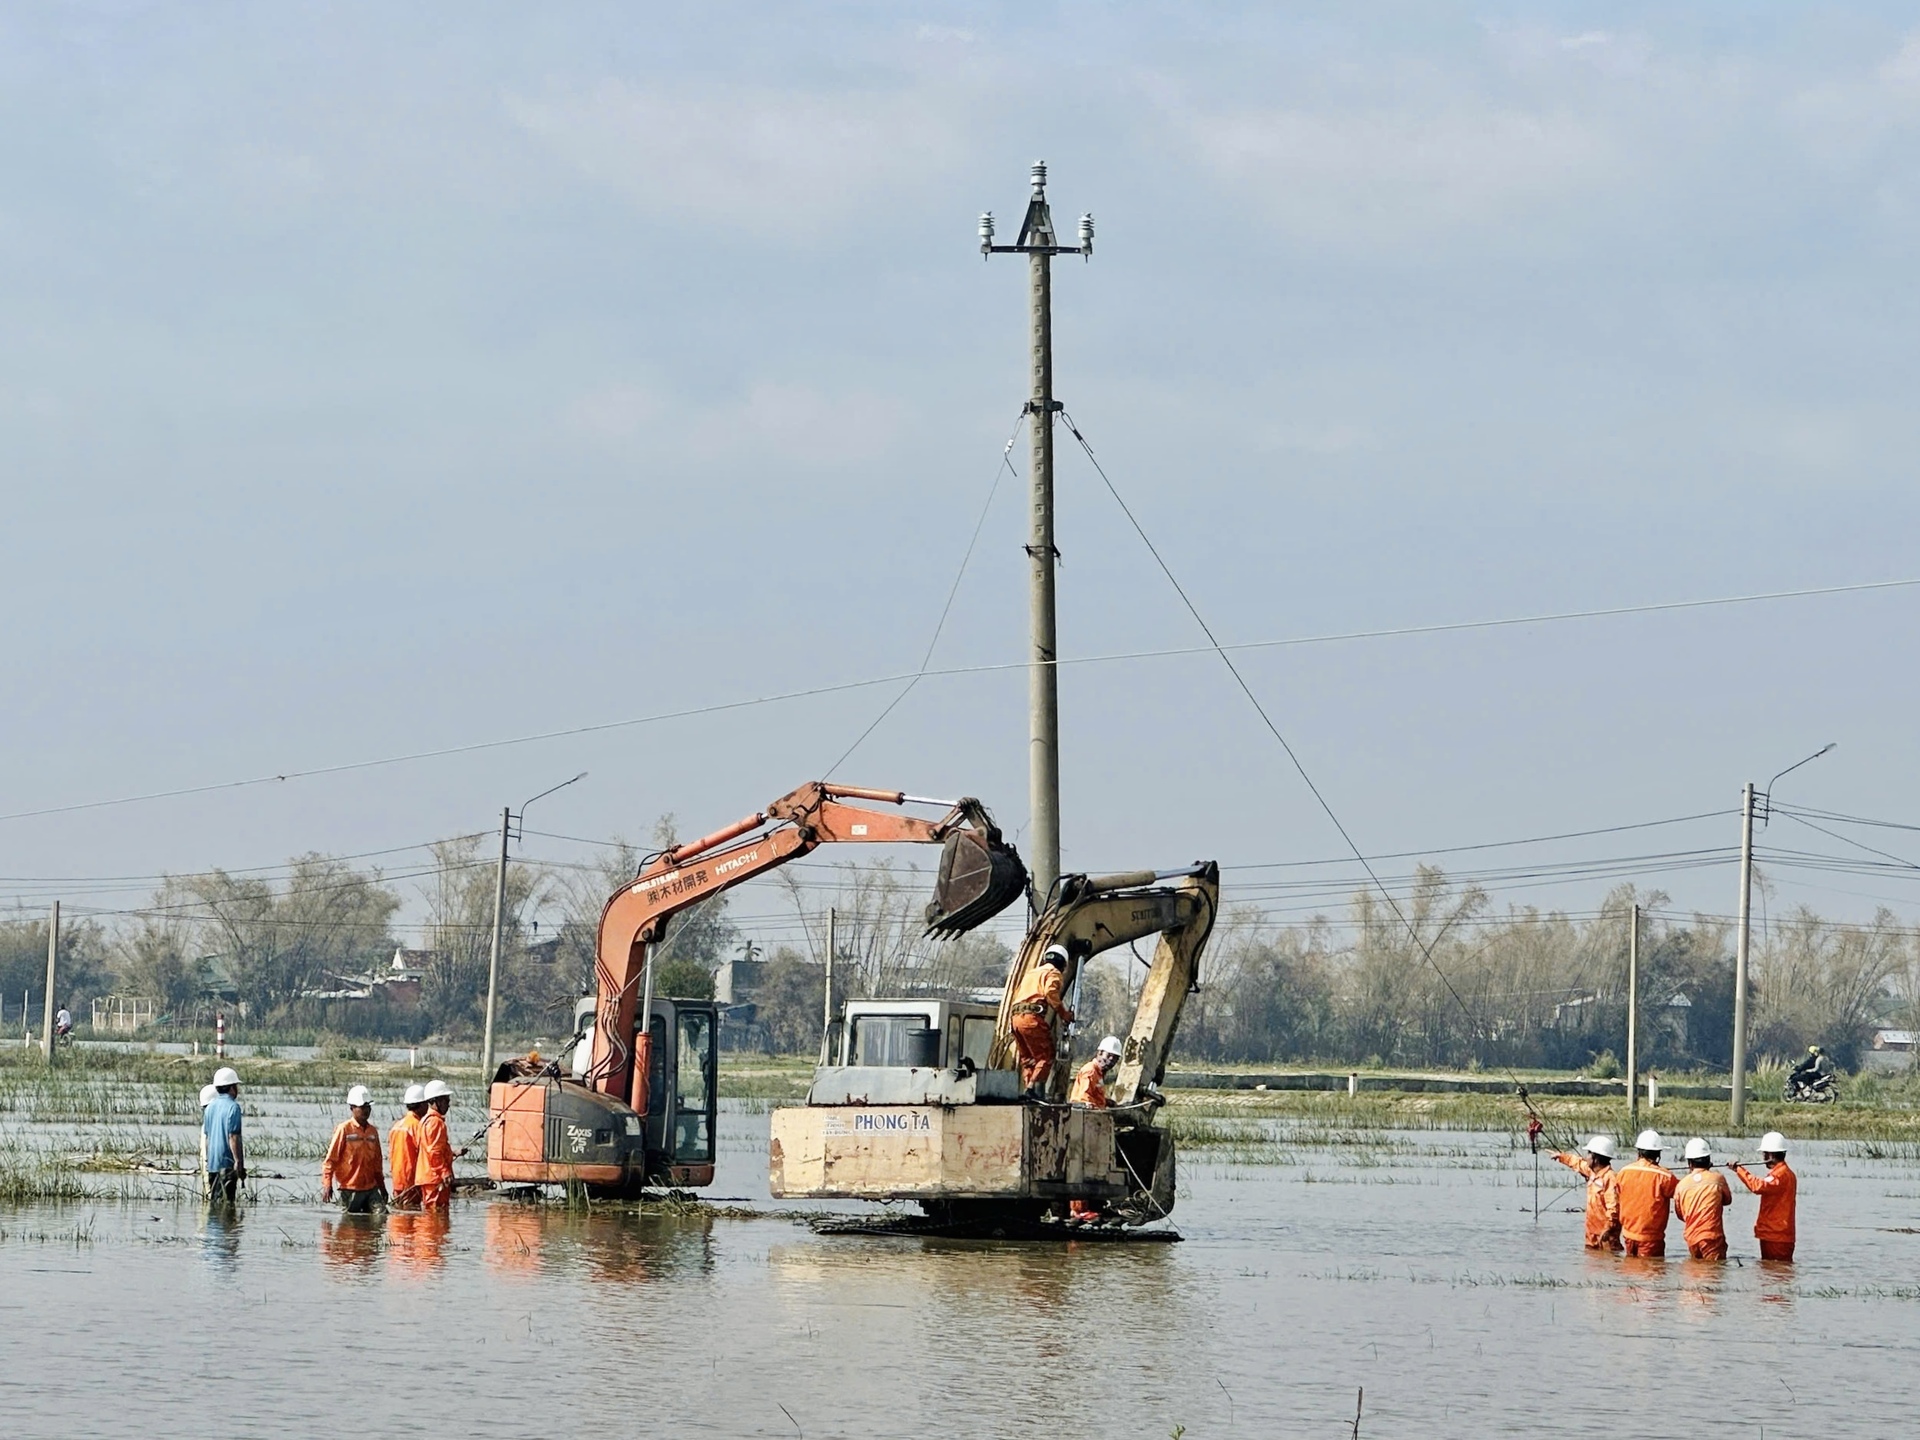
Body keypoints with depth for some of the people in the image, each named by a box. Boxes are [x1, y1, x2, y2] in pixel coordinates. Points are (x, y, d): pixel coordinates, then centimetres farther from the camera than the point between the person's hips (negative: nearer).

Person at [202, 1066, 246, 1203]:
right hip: (227, 1163, -8)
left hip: (211, 1164, 8)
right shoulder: (233, 1107, -12)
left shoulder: (210, 1106, 11)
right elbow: (233, 1137, -18)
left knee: (213, 1200, 13)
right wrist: (238, 1161, -17)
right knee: (227, 1201, -7)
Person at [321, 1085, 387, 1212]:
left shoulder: (373, 1131, 12)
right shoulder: (344, 1129, -5)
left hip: (371, 1188, 5)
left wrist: (382, 1186, 22)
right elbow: (331, 1158, -6)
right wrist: (327, 1184, -13)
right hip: (350, 1189, -5)